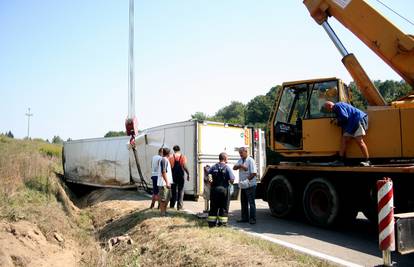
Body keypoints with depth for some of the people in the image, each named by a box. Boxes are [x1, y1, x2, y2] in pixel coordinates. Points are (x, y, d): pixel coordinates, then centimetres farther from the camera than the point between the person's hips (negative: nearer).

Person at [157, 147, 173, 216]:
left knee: (167, 198, 16)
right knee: (163, 199, -3)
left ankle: (164, 211, 25)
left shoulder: (166, 160, 16)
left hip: (166, 183, 10)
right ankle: (162, 213, 3)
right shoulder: (164, 160, -15)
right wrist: (167, 182, -23)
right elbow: (163, 172, -21)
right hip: (163, 183, -10)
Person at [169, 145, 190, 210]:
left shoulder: (171, 157, 0)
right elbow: (184, 166, -12)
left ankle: (172, 205, 16)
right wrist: (188, 174, -3)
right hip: (181, 176, -2)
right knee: (181, 191, 5)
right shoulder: (183, 157, -3)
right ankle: (179, 206, 3)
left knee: (173, 190, 13)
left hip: (173, 176, 2)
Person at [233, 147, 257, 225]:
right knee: (243, 202, 14)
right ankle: (245, 218, 24)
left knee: (251, 202, -3)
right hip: (243, 186, 8)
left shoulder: (250, 160, -12)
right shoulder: (240, 160, 11)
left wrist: (247, 180, -23)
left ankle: (252, 219, 3)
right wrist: (240, 166, -17)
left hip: (250, 185, -8)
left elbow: (254, 173, -18)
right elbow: (234, 168, 0)